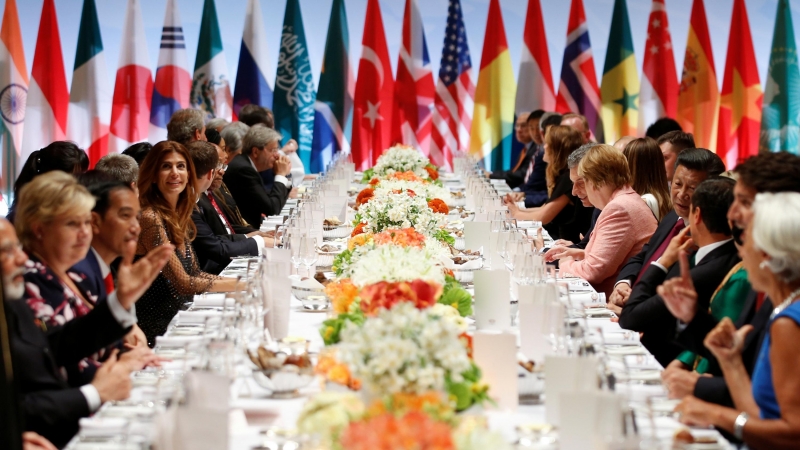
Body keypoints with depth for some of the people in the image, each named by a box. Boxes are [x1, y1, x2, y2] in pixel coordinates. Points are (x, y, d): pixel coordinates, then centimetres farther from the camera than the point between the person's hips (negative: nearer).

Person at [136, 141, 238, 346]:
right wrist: (238, 284, -8)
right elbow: (183, 283, -17)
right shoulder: (150, 218, -17)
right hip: (156, 332, -8)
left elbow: (194, 273, 13)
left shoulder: (179, 216, 9)